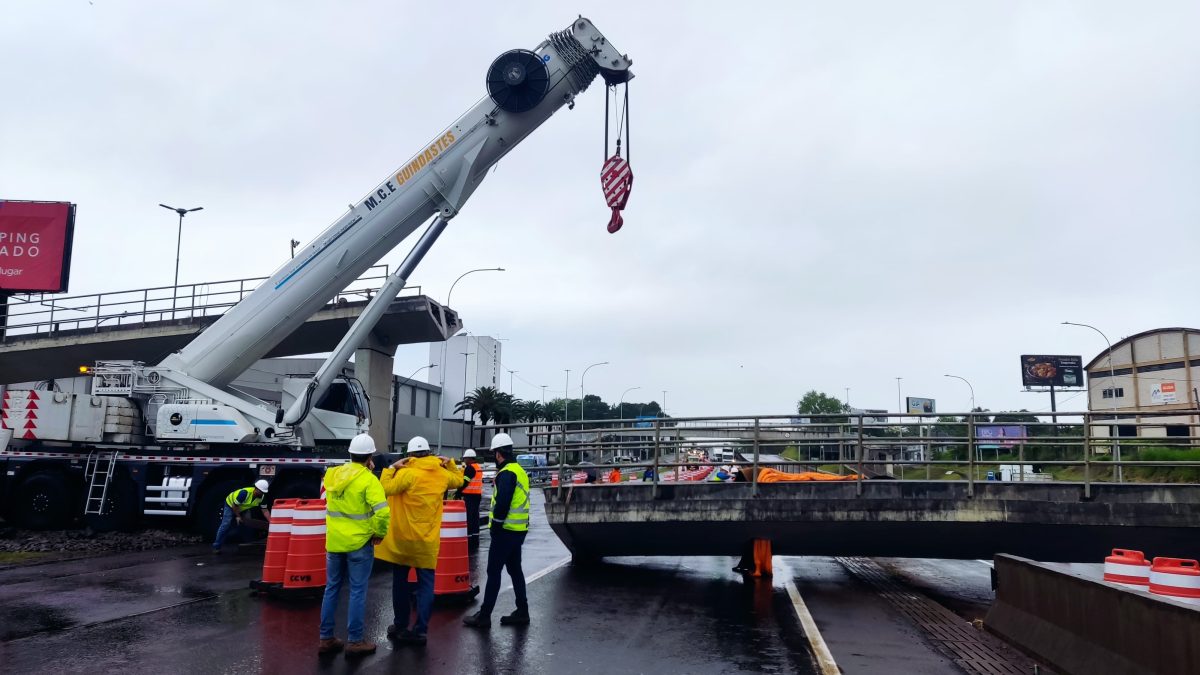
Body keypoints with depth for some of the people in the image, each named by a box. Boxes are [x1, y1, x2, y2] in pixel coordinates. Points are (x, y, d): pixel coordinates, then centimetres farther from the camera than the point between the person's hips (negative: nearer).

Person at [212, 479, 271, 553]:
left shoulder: (261, 497, -22)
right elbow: (234, 506, -29)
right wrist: (239, 517, -20)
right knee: (226, 525, -13)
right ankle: (216, 547, -7)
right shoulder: (245, 493, -39)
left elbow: (265, 511, -17)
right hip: (231, 505, -6)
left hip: (242, 509, 6)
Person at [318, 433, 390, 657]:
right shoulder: (368, 480, -15)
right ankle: (355, 641, 8)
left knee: (332, 588, 14)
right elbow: (382, 512, -24)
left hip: (334, 541, 6)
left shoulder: (332, 475, 3)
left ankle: (326, 638, 21)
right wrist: (380, 533, -9)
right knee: (357, 591, 3)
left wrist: (366, 471, 11)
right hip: (359, 542, -5)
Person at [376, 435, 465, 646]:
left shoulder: (407, 473, -14)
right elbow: (458, 481, 23)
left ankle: (401, 626, 21)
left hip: (403, 537, -2)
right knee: (426, 584, 4)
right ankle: (420, 630, -3)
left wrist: (392, 468, -9)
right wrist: (450, 465, 22)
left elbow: (386, 489, -18)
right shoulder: (442, 474, 2)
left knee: (400, 581, 13)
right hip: (427, 540, 2)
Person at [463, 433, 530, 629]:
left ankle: (484, 615, 1)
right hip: (518, 530, 9)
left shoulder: (507, 473, -16)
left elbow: (502, 503, -24)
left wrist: (496, 526, -14)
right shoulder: (520, 471, 14)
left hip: (506, 531, -9)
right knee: (515, 569, 15)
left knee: (494, 572, -4)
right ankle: (522, 612, 19)